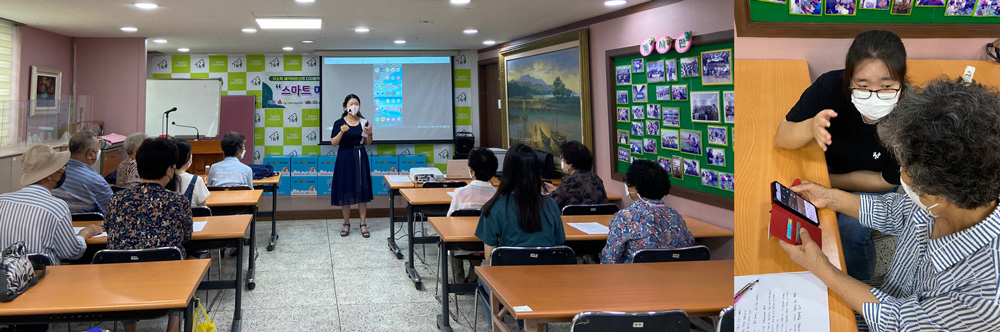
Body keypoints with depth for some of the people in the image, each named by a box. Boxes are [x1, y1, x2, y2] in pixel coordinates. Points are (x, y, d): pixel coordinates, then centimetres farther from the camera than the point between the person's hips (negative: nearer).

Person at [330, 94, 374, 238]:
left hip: (360, 158, 2)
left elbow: (368, 143, 8)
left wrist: (369, 134, -12)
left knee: (362, 190, 1)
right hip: (345, 158, -2)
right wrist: (341, 132, -25)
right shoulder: (339, 123, -5)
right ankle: (346, 224, 14)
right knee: (345, 191, 2)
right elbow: (333, 142, -9)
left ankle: (363, 224, 8)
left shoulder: (363, 122, 2)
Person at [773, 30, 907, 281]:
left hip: (875, 186, -2)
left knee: (851, 227, -24)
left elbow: (887, 181, -17)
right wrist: (810, 128, -45)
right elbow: (781, 138, -23)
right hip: (830, 166, 2)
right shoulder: (830, 87, -31)